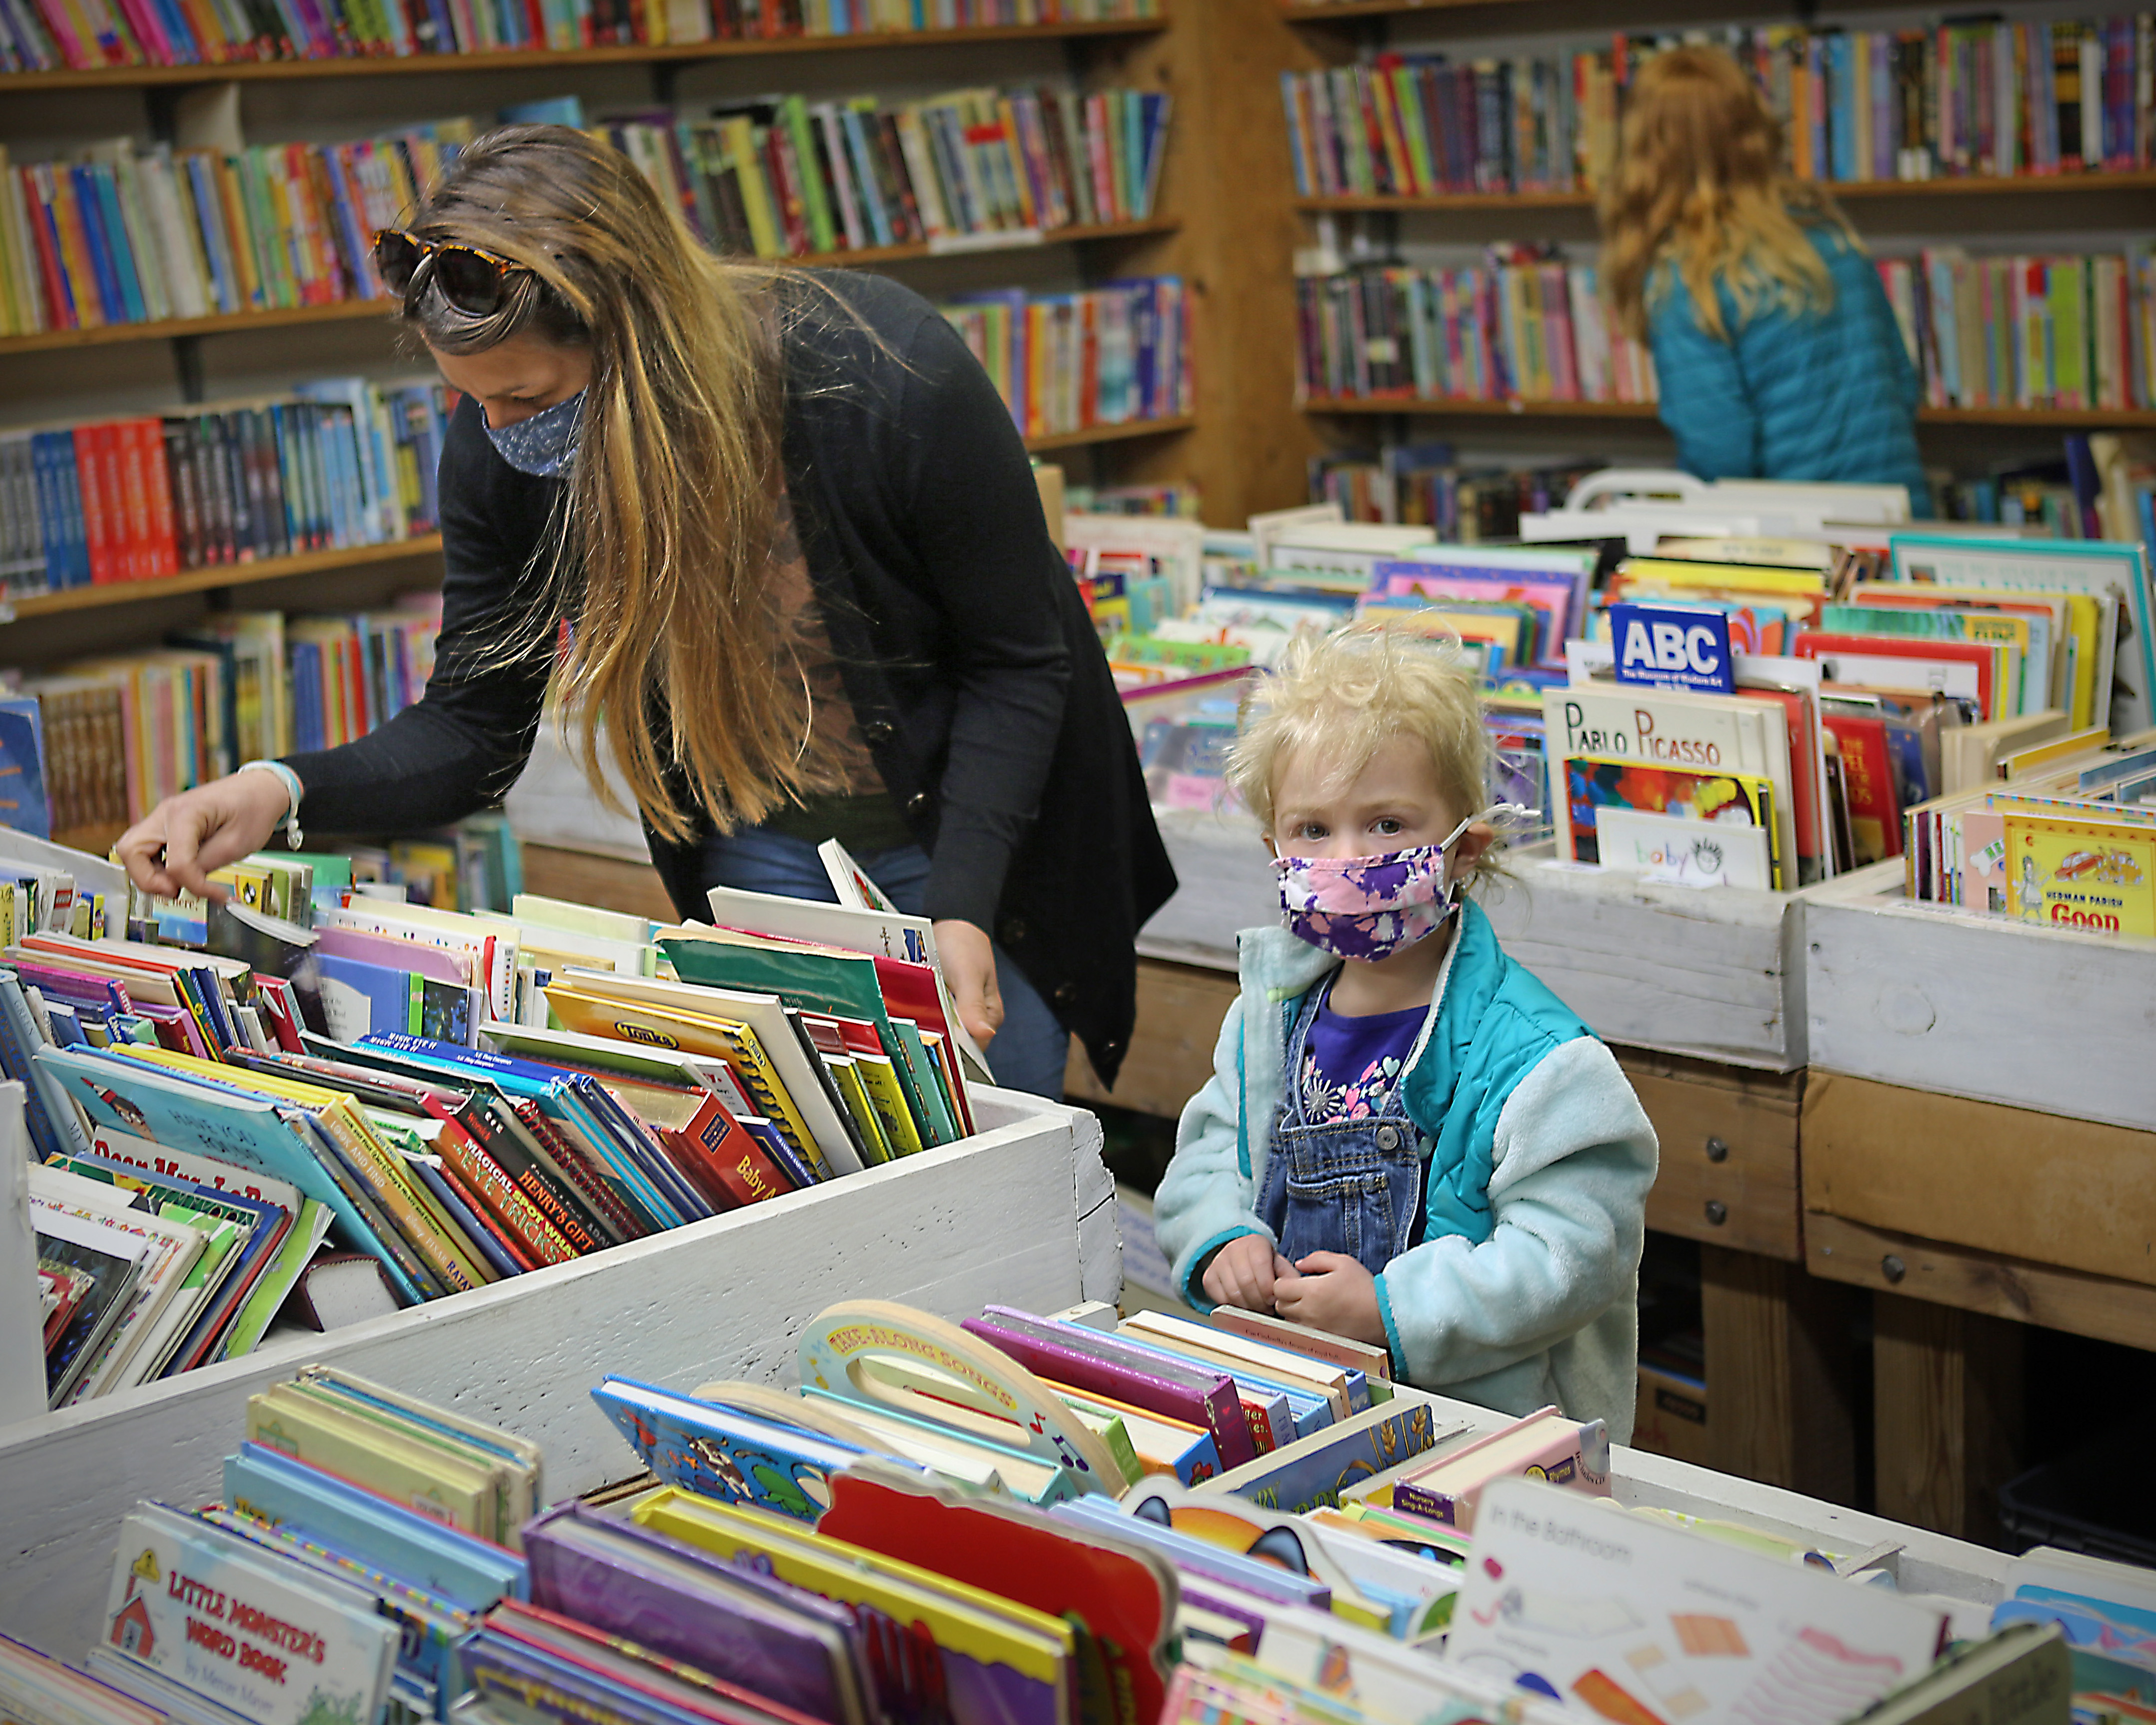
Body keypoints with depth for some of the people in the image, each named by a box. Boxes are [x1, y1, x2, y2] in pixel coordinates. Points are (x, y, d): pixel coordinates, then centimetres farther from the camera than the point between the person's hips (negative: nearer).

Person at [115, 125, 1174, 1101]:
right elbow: (473, 727, -11)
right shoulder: (496, 450, -19)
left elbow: (1016, 666, -19)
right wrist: (286, 793, -30)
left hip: (977, 828, -3)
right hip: (763, 856, 3)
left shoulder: (888, 376, -31)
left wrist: (959, 906, -30)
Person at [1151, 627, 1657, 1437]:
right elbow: (1208, 1150, 22)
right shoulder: (1272, 1010, 10)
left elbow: (1571, 1254, -16)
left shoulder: (1531, 1056, -13)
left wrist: (1393, 1310, -19)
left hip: (1477, 1418, -6)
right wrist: (1222, 1242, 0)